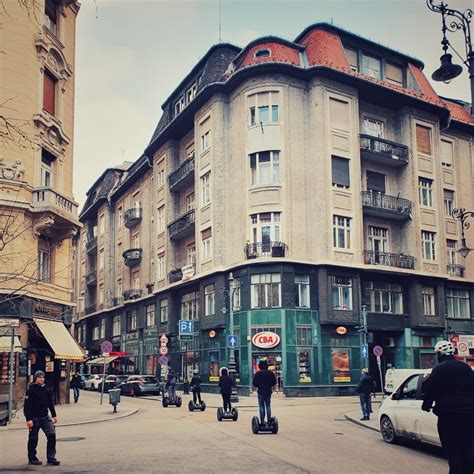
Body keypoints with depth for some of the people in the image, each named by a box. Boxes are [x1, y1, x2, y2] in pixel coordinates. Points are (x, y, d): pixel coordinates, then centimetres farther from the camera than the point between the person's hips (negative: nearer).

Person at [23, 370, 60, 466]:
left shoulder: (46, 389, 7)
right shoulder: (31, 390, -10)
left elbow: (51, 403, 16)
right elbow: (27, 406, -13)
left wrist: (54, 416, 16)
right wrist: (28, 419, -19)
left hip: (45, 417, 5)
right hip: (34, 418, -4)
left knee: (52, 434, -7)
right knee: (33, 439, 6)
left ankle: (51, 458, 1)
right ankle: (32, 458, 23)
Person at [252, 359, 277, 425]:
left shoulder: (258, 373, -8)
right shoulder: (270, 373, 0)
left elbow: (254, 383, -8)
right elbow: (274, 382, 3)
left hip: (261, 392, -2)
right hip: (268, 392, 3)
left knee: (261, 407, 1)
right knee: (268, 406, 8)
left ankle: (262, 421, -1)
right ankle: (269, 420, 7)